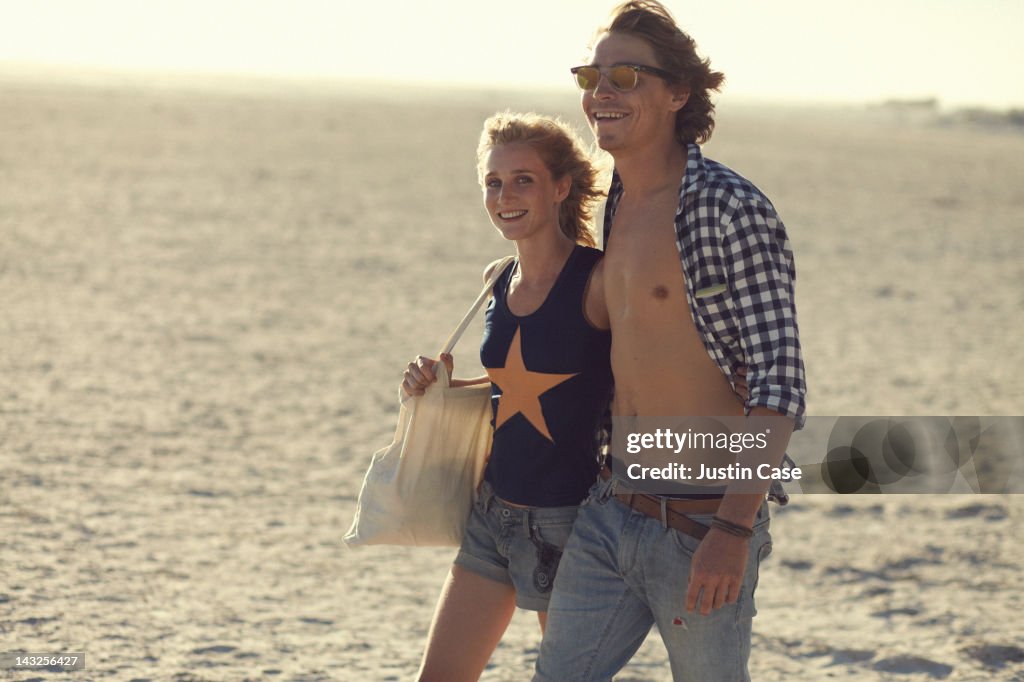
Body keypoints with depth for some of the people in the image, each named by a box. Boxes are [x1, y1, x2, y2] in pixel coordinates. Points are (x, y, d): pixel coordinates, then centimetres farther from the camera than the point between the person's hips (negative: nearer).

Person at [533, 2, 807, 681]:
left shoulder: (732, 209, -14)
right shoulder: (615, 209, 10)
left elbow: (780, 383, -18)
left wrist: (734, 531, -25)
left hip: (703, 524, -7)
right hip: (610, 515, 7)